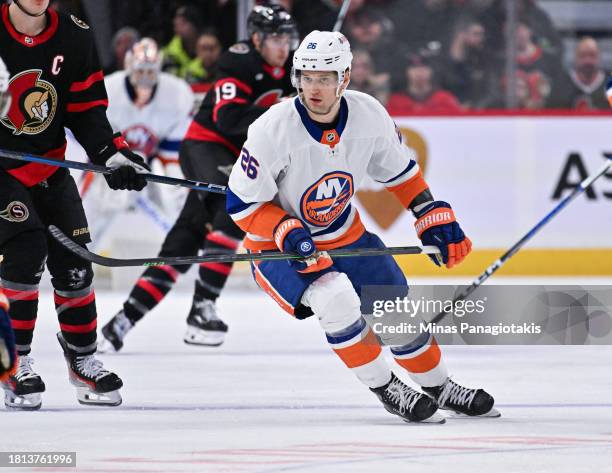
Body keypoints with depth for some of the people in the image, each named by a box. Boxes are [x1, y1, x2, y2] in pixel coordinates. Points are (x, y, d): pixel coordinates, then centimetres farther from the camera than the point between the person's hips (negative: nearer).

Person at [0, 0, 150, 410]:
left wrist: (111, 153, -9)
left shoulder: (74, 36, -4)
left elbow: (86, 105, 4)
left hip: (48, 169, 5)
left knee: (73, 264, 3)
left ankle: (83, 360, 23)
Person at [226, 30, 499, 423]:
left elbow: (399, 169, 5)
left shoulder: (369, 115, -15)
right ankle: (386, 389, -9)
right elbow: (241, 203, -20)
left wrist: (435, 216, 2)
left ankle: (440, 388, 31)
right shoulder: (273, 130, -28)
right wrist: (288, 233, -32)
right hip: (278, 246, -5)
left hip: (345, 233, 5)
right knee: (337, 301, -29)